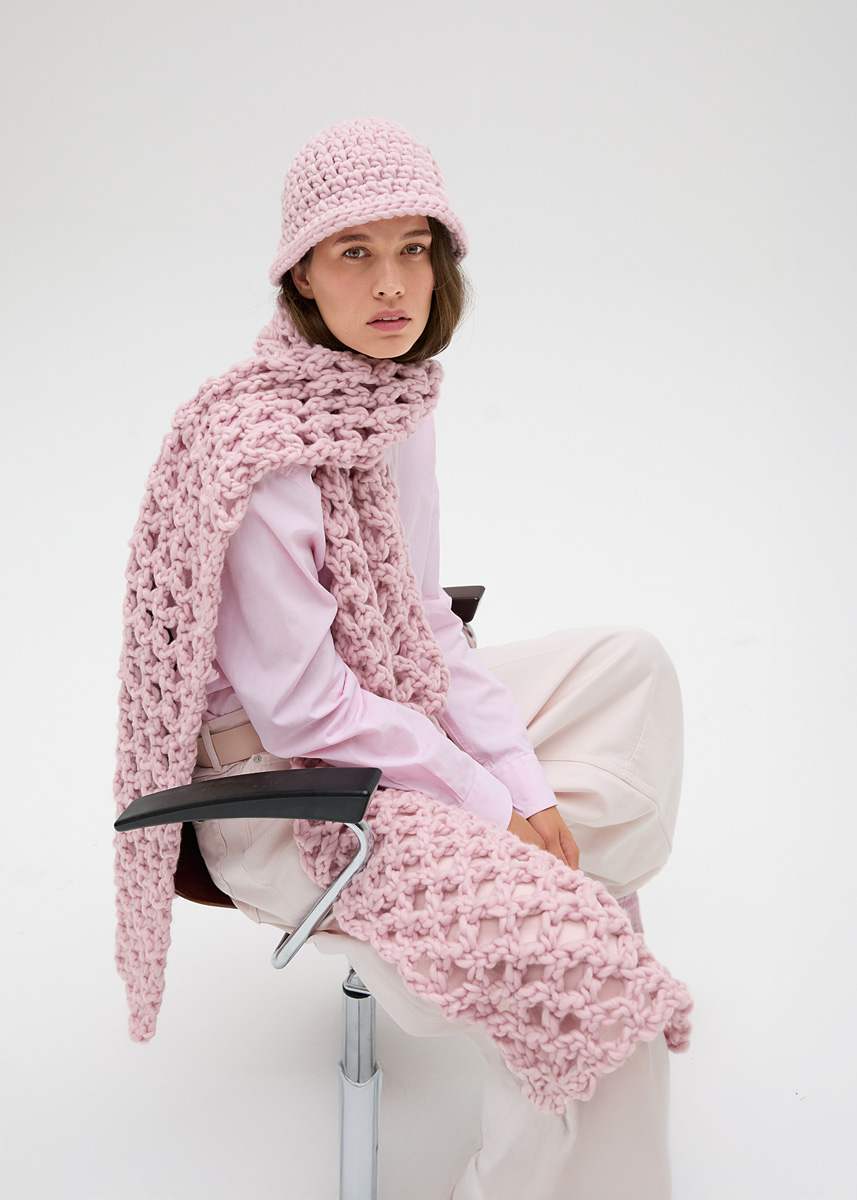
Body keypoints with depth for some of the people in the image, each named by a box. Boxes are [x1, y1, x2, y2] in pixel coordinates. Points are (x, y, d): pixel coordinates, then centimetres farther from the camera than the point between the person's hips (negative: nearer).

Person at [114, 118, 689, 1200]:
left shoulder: (394, 396, 1)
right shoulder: (253, 449, -25)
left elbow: (427, 618, 6)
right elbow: (302, 707, -23)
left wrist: (526, 787, -3)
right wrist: (493, 810, -15)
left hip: (390, 717, 9)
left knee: (628, 664, 11)